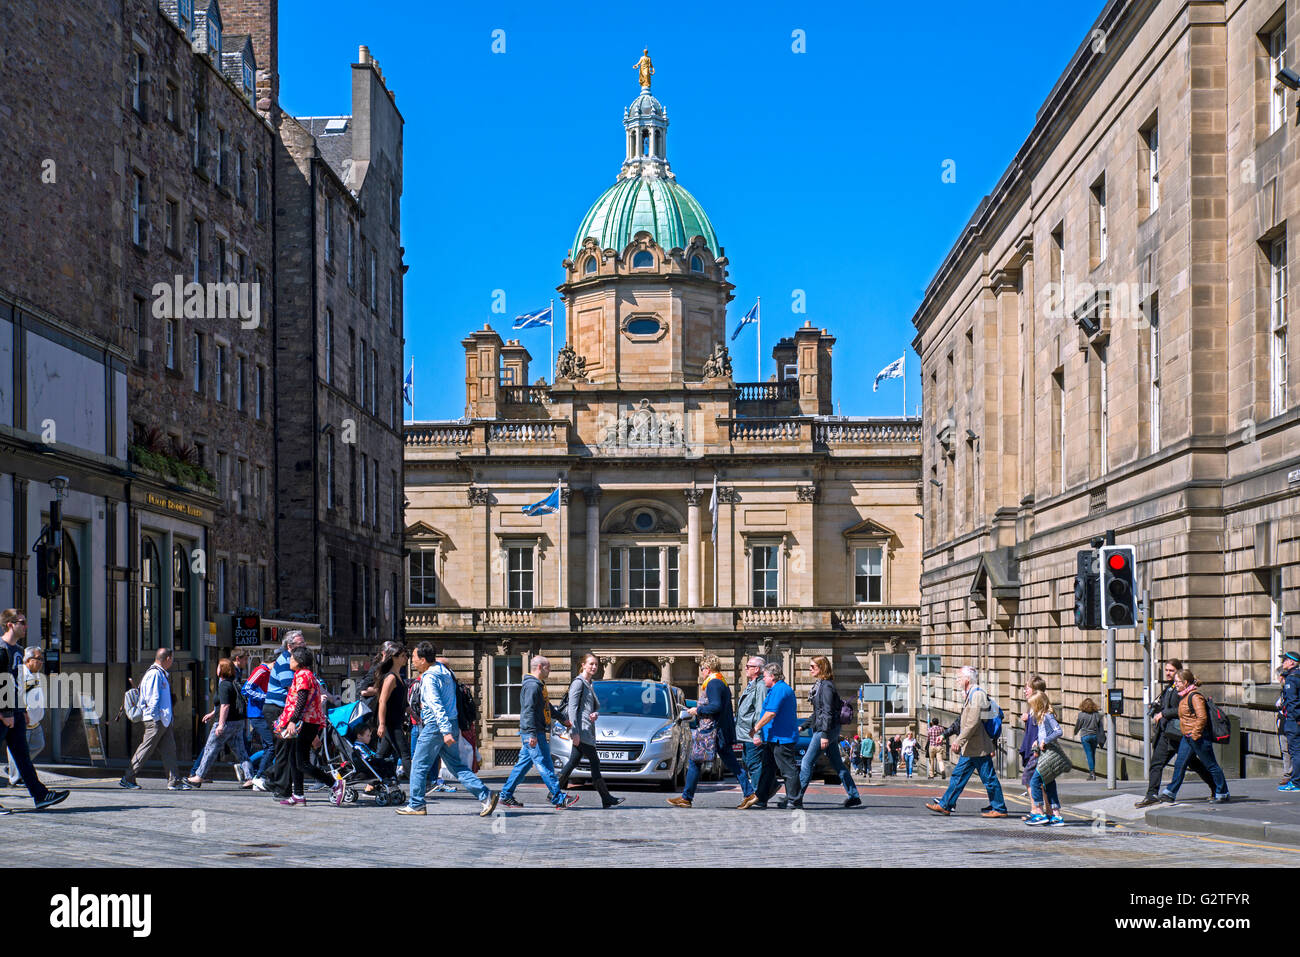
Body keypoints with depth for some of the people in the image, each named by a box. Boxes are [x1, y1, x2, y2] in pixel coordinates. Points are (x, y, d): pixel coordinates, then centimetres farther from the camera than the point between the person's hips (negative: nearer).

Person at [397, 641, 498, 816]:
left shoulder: (430, 678, -16)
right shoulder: (443, 670, 13)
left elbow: (438, 706, -25)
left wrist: (446, 731, -31)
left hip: (435, 726, -9)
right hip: (451, 724, 9)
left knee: (419, 765, 4)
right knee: (457, 766, 9)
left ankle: (416, 805, 11)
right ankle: (485, 795, -2)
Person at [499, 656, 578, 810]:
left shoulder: (538, 685, 20)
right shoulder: (532, 685, -14)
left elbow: (546, 706, 32)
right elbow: (528, 710, -22)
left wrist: (563, 719, 38)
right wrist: (532, 734, -27)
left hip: (533, 733, 11)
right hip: (533, 733, -11)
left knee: (523, 764, 11)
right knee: (545, 765, -8)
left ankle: (506, 796, 15)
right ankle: (558, 799, -7)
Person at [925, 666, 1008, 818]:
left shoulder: (977, 694, -15)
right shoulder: (971, 695, 17)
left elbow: (973, 721, -23)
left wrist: (959, 740, -23)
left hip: (979, 748, -10)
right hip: (970, 748, 10)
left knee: (989, 779, -2)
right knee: (958, 775, 10)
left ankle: (999, 809, 5)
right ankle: (945, 805, 13)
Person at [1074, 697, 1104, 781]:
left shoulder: (1081, 714, -9)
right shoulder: (1097, 714, -1)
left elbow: (1078, 726, 1)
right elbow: (1100, 726, 3)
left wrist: (1075, 732, 23)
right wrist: (1100, 738, 11)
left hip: (1085, 736, -3)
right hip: (1095, 736, 3)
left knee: (1089, 754, -2)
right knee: (1093, 755, 14)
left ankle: (1092, 772, -8)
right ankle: (1092, 772, 20)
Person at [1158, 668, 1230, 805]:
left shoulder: (1195, 696, -17)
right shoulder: (1183, 696, 13)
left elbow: (1202, 718, -23)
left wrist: (1195, 734, -21)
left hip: (1199, 737, -10)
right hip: (1187, 737, 10)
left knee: (1211, 765, 1)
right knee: (1179, 764, 6)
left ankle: (1223, 794, 10)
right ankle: (1171, 792, 9)